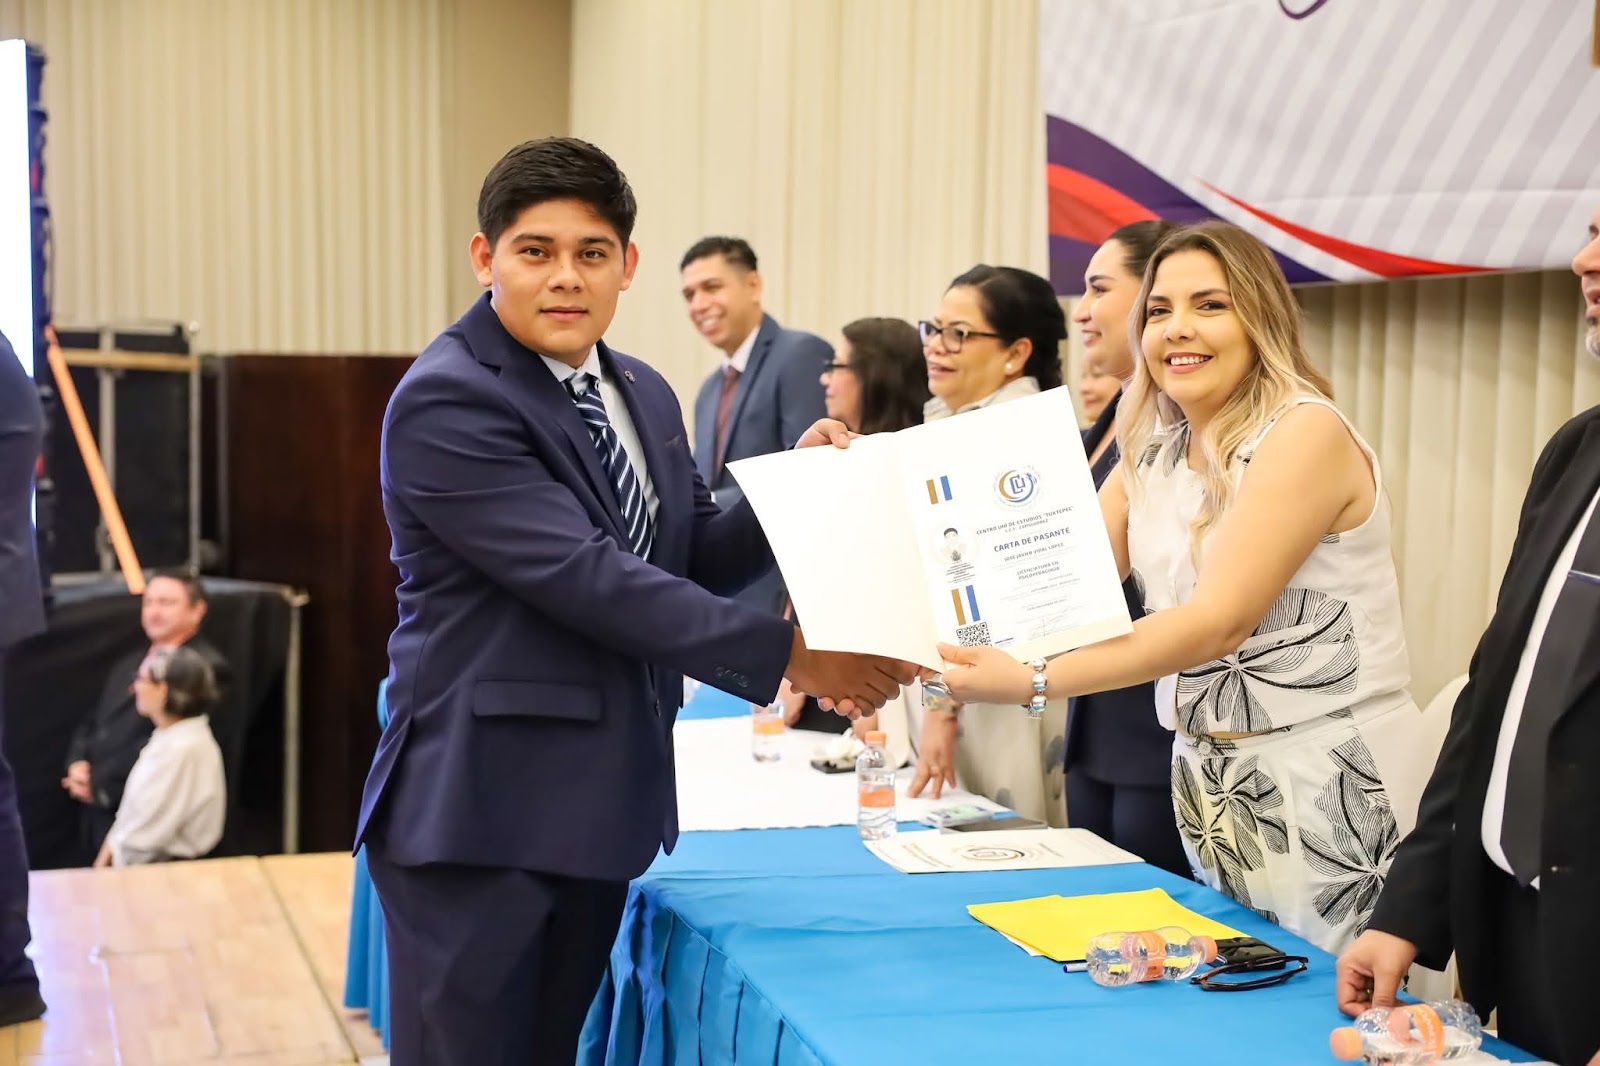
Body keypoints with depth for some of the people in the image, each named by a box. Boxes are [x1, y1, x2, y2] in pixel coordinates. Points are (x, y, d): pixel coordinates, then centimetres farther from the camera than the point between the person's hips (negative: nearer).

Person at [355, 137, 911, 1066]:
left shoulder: (644, 395, 11)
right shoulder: (446, 401, -16)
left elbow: (697, 561, 15)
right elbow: (585, 575, -23)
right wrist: (785, 653, -22)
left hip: (601, 804, 8)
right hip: (478, 809, -7)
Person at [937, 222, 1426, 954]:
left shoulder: (1307, 433, -14)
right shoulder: (1152, 455, 10)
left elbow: (1222, 619, -23)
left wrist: (1033, 681, -28)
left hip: (1329, 796, -7)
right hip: (1211, 786, 7)